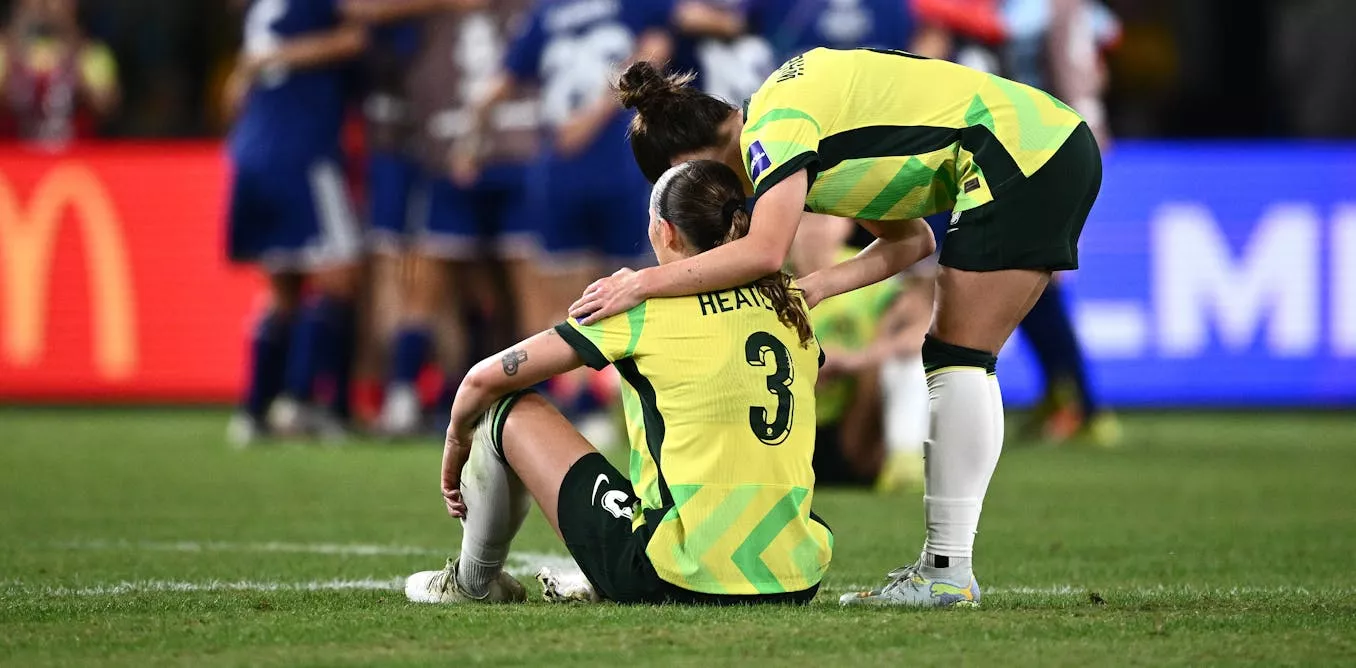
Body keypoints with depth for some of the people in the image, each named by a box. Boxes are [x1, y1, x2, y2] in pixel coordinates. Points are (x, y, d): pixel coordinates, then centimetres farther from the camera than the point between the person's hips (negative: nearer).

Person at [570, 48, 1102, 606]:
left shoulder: (773, 128, -12)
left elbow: (764, 251, -27)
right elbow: (909, 239, 16)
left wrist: (643, 283, -19)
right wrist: (818, 286, 3)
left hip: (1022, 159, -10)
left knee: (958, 360, -7)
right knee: (957, 361, 12)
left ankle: (948, 573, -8)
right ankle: (943, 561, 14)